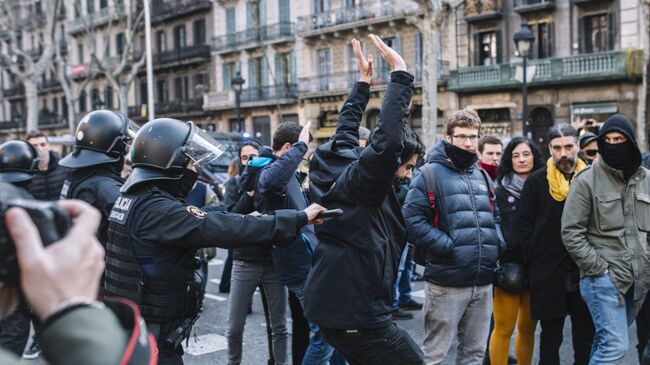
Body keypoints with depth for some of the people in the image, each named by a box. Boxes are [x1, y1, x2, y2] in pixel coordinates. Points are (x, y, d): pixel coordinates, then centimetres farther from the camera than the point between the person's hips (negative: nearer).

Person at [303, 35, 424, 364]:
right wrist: (400, 74, -27)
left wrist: (364, 81, 28)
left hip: (335, 306, 10)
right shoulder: (359, 182, -17)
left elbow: (345, 130, 22)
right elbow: (388, 140, -34)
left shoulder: (341, 175, 6)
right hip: (357, 314, -10)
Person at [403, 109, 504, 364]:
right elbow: (412, 218, -14)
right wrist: (446, 246, -19)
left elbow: (495, 216, 25)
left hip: (483, 281, 7)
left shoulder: (483, 176, 16)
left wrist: (497, 245, 7)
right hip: (447, 281, -6)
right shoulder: (430, 174, -6)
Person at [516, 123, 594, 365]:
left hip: (586, 272, 2)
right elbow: (523, 226, -1)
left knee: (586, 338, 11)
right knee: (550, 337, 10)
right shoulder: (536, 181, 0)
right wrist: (533, 260, -7)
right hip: (548, 273, -2)